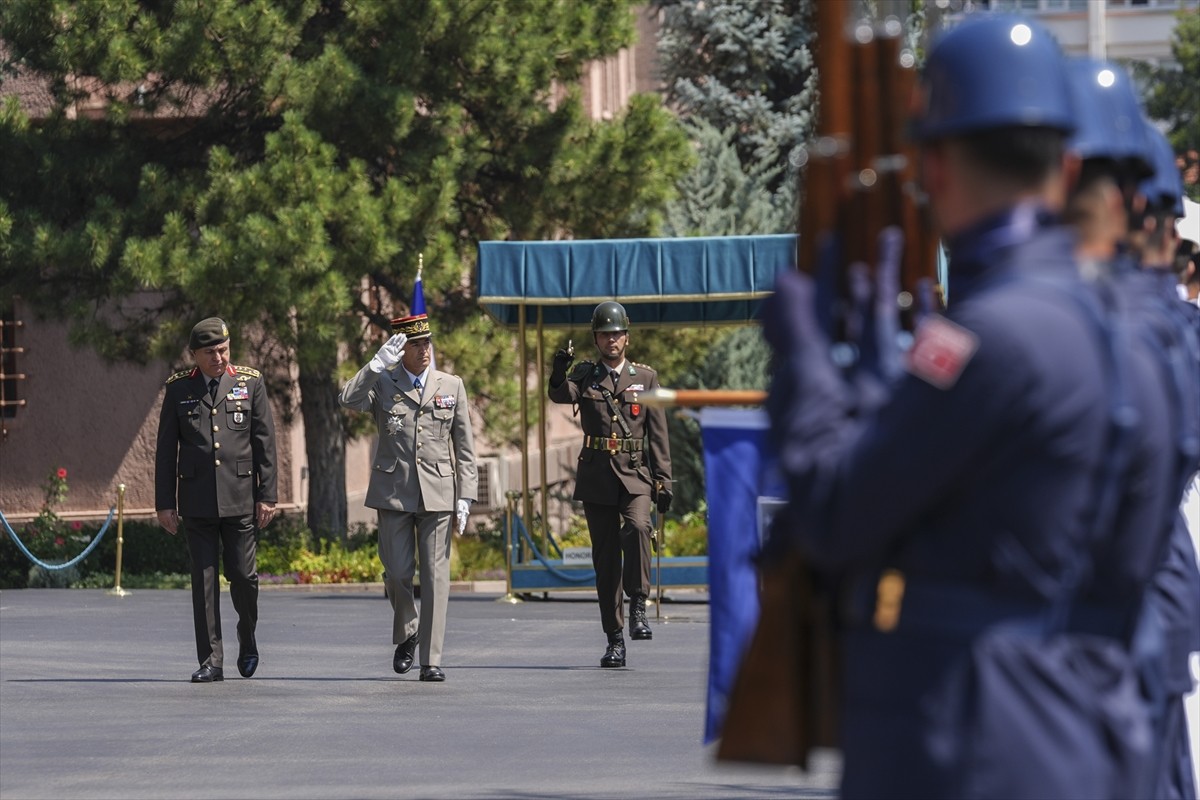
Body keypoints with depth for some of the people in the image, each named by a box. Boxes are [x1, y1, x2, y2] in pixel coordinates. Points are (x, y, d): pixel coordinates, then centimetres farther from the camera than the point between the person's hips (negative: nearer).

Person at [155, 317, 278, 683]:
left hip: (240, 498, -1)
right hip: (196, 499, 1)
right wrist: (164, 502, 3)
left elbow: (265, 442, 4)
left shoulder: (250, 383, 5)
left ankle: (247, 639, 26)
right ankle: (211, 660, 2)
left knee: (243, 574, -1)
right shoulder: (179, 388, 6)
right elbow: (166, 449, 8)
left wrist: (267, 495, -1)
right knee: (204, 580, -1)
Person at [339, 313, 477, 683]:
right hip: (393, 493, 0)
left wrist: (465, 496, 2)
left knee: (436, 576, -3)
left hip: (438, 492, 0)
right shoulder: (382, 384, 6)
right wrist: (378, 363, -20)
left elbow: (464, 446, 9)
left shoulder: (451, 386, 10)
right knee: (397, 572, 1)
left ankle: (431, 660, 0)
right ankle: (406, 635, 29)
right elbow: (348, 399, -15)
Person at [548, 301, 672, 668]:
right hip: (596, 476, 1)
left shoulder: (646, 377, 9)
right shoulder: (585, 375, 9)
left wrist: (663, 481, 0)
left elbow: (658, 434, 7)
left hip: (635, 474, -1)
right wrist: (558, 375, -35)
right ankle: (615, 639, 7)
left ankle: (638, 607, -18)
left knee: (637, 527, -29)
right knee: (605, 556, 2)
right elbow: (561, 395, -13)